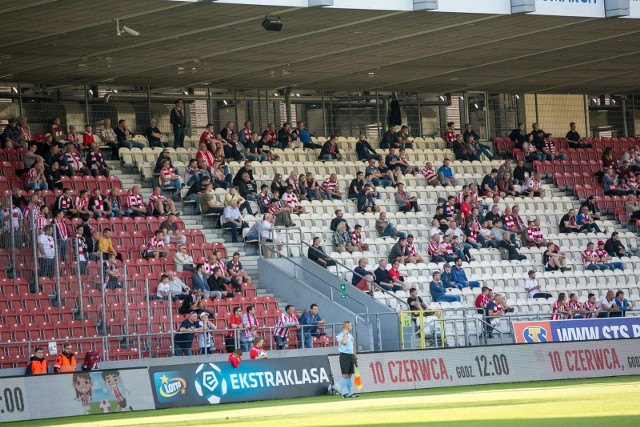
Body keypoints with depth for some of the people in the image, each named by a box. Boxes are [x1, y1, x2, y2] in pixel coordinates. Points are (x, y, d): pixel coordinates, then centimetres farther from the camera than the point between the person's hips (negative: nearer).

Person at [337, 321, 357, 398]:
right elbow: (344, 342, -26)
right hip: (344, 355, -8)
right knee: (345, 375, -11)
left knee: (349, 375, 10)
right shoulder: (340, 335, -7)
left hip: (351, 355, 8)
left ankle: (350, 393, 13)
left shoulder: (350, 335, 18)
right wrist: (345, 333, -14)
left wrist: (355, 356, 17)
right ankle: (343, 393, -11)